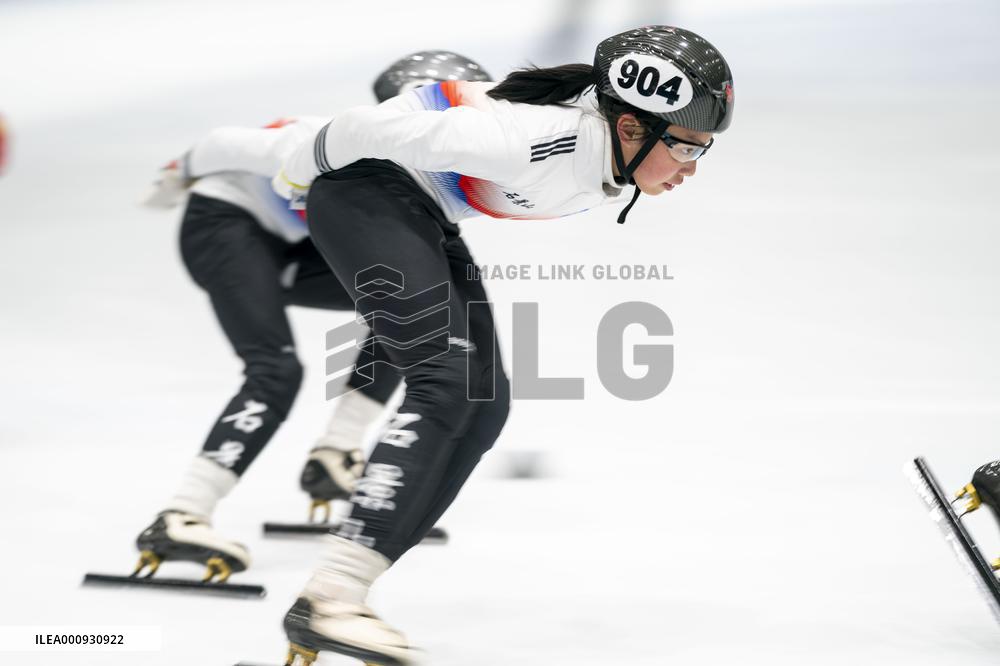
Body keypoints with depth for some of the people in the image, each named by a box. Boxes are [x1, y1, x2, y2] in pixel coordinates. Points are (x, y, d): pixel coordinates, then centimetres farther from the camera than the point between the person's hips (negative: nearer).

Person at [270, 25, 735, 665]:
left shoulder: (615, 174, -5)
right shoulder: (540, 139, -34)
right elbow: (376, 127, -26)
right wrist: (300, 171, -8)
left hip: (426, 212, 10)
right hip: (362, 182, -10)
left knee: (484, 406, 1)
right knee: (448, 384, -23)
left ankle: (337, 599, -2)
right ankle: (330, 600, -29)